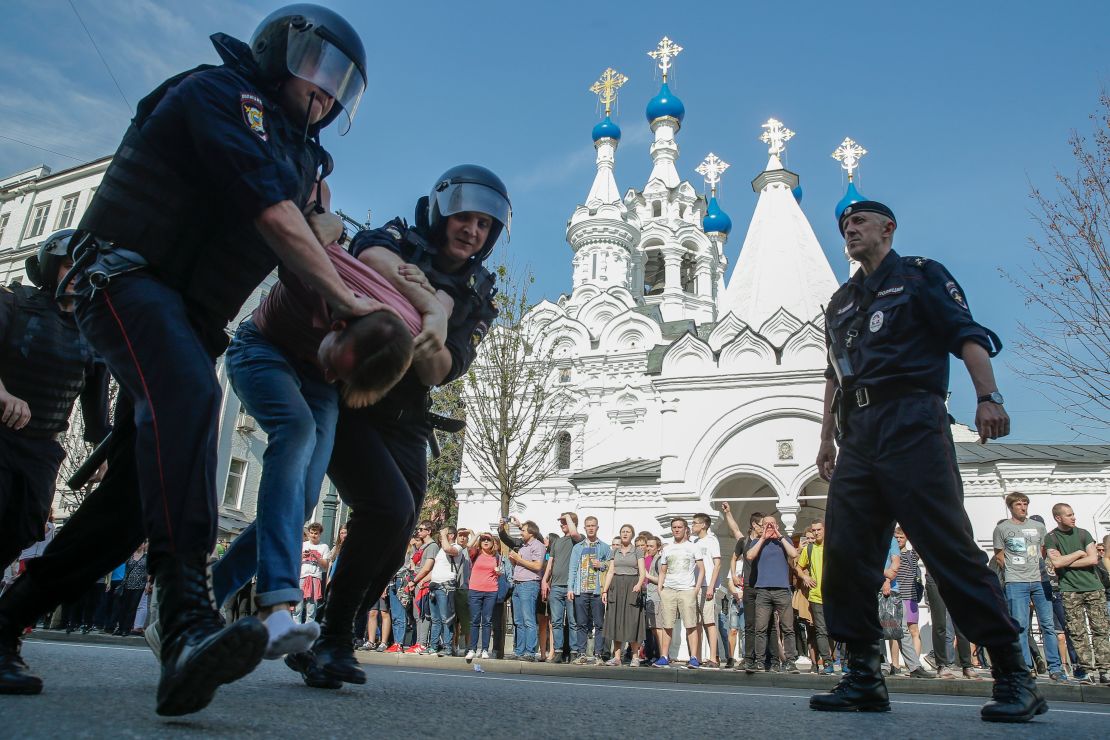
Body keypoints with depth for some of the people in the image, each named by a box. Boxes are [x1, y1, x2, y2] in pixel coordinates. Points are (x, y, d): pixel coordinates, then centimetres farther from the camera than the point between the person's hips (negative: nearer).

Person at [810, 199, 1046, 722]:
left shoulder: (920, 275, 10)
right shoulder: (840, 302, 27)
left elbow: (968, 335, -3)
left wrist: (988, 395, -19)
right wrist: (827, 436, 21)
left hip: (911, 423, -6)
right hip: (857, 437, 6)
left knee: (948, 545, -11)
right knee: (845, 555, -2)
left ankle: (1014, 676, -1)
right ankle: (864, 679, 5)